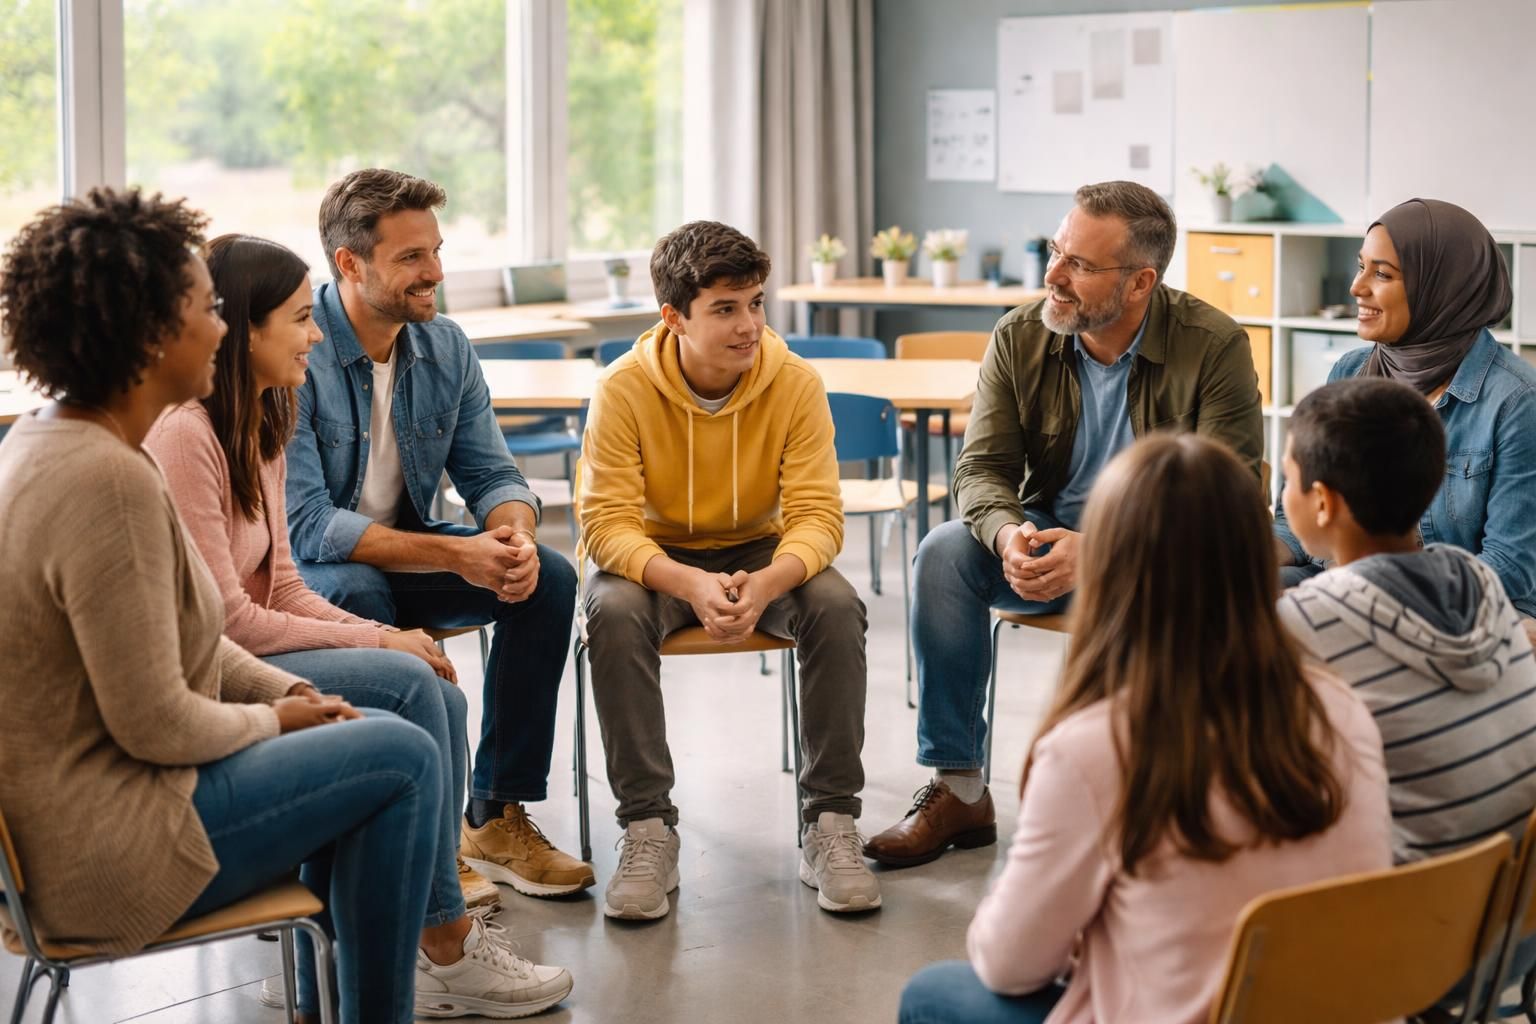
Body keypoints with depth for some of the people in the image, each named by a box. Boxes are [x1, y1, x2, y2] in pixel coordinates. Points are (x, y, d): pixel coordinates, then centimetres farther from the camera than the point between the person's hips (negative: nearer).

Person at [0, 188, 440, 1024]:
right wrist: (274, 720, -6)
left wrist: (289, 692, 6)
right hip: (94, 850, -10)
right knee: (400, 758, -4)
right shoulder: (107, 482, -27)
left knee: (357, 742, 21)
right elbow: (157, 725, -24)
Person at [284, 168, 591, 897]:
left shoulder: (446, 348, -1)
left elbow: (490, 473, 2)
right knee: (359, 594, -39)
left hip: (405, 550, 6)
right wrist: (453, 554, -33)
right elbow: (305, 524, -27)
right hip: (302, 567, -6)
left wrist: (515, 535, -24)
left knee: (547, 578, -16)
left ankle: (497, 815, -10)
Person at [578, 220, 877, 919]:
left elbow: (816, 514, -17)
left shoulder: (795, 383, -14)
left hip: (759, 552, 1)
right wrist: (691, 584, -41)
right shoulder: (624, 389, -18)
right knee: (614, 613, -34)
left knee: (836, 605, -28)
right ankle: (648, 828, -24)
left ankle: (831, 824, -21)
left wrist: (766, 584, -40)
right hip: (654, 558, -1)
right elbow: (608, 522, -21)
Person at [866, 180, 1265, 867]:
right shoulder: (1019, 338, -4)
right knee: (945, 552, -23)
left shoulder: (1215, 347, -16)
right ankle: (958, 790, -16)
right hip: (1050, 536, 4)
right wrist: (1009, 534, -30)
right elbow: (981, 468, -4)